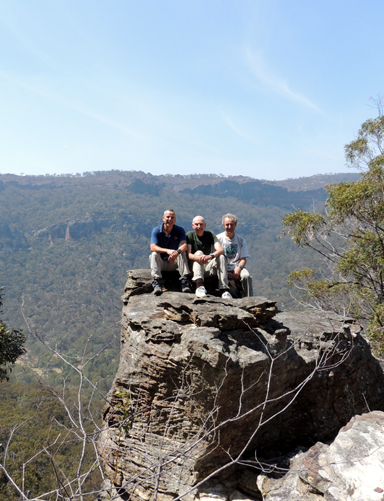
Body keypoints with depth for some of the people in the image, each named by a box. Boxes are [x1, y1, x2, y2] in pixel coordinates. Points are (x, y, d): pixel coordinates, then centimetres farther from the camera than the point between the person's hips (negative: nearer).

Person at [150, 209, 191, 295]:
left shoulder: (180, 230, -3)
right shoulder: (156, 231, -8)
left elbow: (184, 245, -19)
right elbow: (152, 247, -23)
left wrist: (177, 252, -44)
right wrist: (167, 251, -42)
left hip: (173, 263, 1)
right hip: (160, 263, -1)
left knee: (182, 252, -24)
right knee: (154, 254, -29)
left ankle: (184, 280, -32)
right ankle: (157, 282, -38)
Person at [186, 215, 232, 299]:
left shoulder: (210, 235, 4)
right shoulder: (190, 235, 0)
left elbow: (221, 250, -13)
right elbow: (188, 254, -15)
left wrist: (210, 256, -35)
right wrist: (197, 257, -39)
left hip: (208, 268, 2)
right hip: (194, 267, -2)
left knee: (221, 256, -22)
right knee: (199, 252, -27)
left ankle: (224, 289, -32)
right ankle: (199, 285, -46)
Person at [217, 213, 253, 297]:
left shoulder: (240, 240, 12)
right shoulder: (218, 238, 4)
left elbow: (243, 259, 9)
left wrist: (238, 269, -14)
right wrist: (226, 272, -14)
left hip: (237, 268, 2)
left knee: (246, 276, -29)